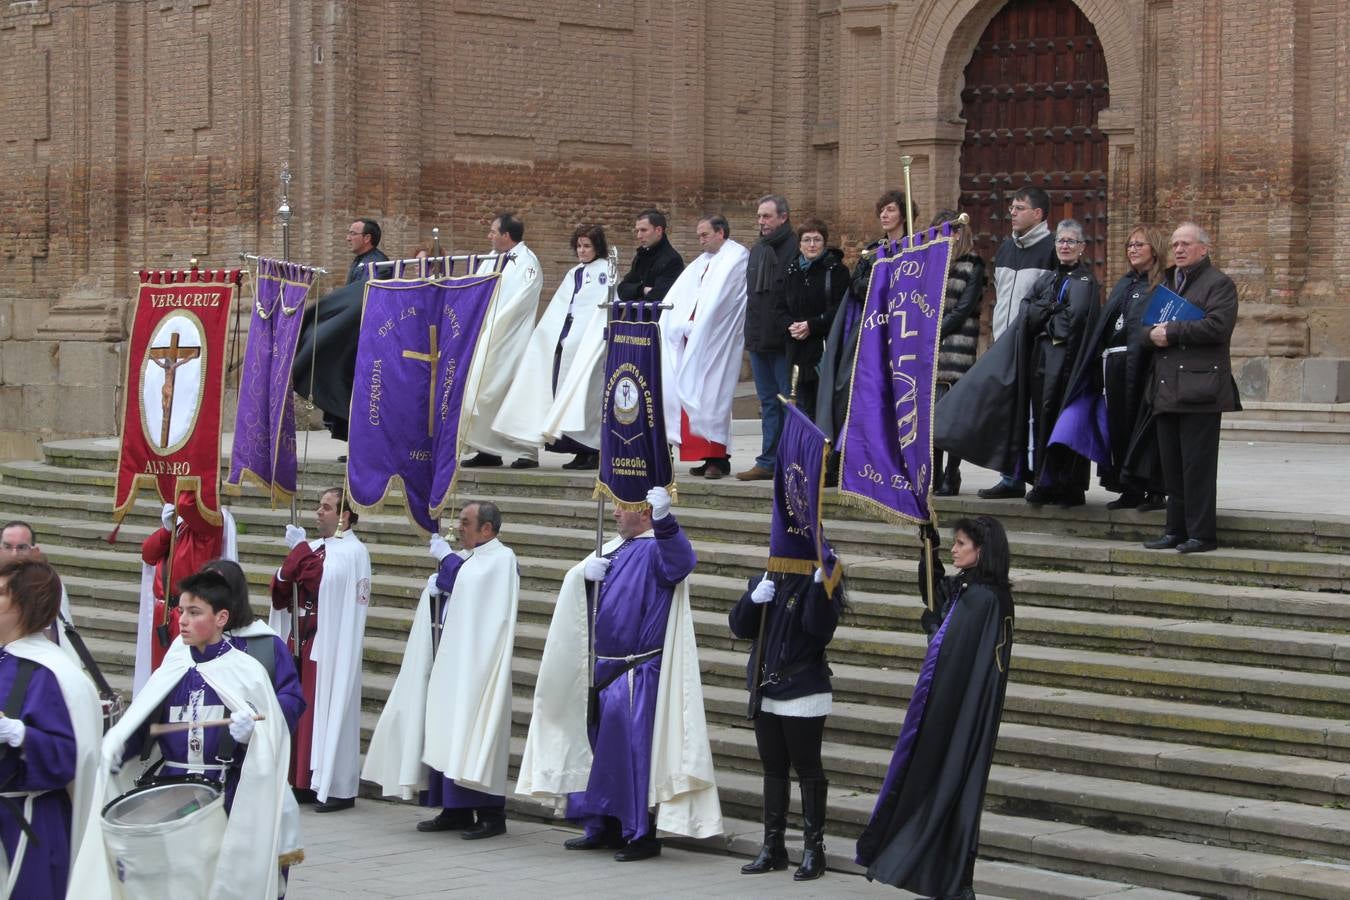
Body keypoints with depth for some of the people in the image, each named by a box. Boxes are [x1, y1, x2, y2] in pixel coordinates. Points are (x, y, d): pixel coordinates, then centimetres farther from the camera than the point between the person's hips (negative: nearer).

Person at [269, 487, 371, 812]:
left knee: (328, 709, -6)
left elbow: (325, 580, -25)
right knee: (302, 709, 8)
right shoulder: (314, 547, 15)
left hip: (331, 647, -7)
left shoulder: (353, 552, -7)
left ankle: (338, 788, -1)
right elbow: (281, 590, 11)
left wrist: (300, 551, -13)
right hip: (303, 642, 8)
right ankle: (304, 779, 14)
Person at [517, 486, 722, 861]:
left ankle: (642, 834, 0)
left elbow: (680, 561, -34)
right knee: (600, 747, 15)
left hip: (636, 675, -9)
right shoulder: (616, 548, 14)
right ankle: (604, 827, 25)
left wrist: (664, 520, -51)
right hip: (604, 670, 9)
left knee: (632, 749, -7)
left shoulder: (657, 548, -11)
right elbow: (576, 581, 16)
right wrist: (585, 572, -8)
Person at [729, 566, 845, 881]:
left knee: (808, 769, 0)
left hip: (804, 697, -6)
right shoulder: (764, 582, 9)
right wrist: (754, 599, -12)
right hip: (766, 693, 6)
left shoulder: (816, 584, -8)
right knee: (773, 770, 13)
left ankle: (814, 848, 7)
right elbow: (740, 627, 5)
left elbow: (818, 627, -23)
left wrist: (821, 585, -33)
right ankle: (773, 846, 22)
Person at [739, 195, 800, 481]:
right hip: (758, 339, 8)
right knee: (768, 402, 11)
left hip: (783, 340, -8)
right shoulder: (757, 251, 16)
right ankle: (768, 462, 15)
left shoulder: (795, 249, -9)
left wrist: (793, 327, -19)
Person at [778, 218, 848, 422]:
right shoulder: (791, 272, 15)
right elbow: (782, 308, 14)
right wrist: (791, 325, -7)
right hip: (798, 350, 5)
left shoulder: (836, 270, -2)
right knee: (803, 407, 8)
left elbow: (840, 309, -10)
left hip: (827, 350, -5)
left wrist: (812, 325, -16)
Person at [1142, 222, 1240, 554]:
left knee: (1198, 464, -6)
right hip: (1167, 389, 7)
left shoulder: (1218, 284, -2)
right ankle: (1176, 530, 15)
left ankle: (1202, 533, -3)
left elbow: (1217, 326, -16)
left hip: (1199, 388, -7)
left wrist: (1171, 331, -14)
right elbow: (1147, 324, 21)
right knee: (1171, 464, 9)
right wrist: (1153, 334, -3)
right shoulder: (1167, 283, 23)